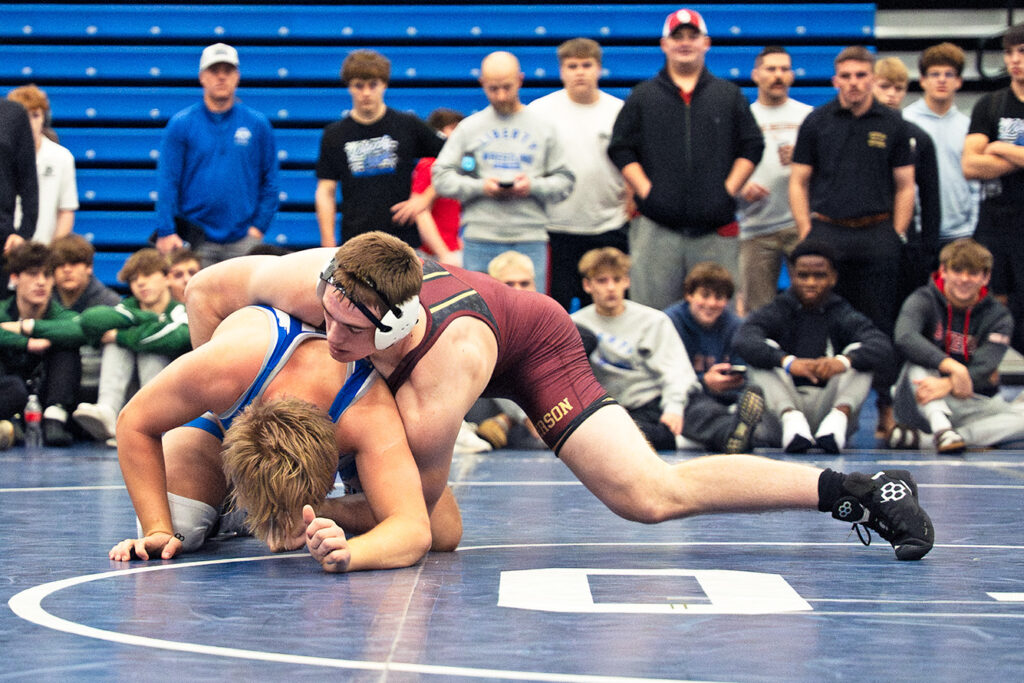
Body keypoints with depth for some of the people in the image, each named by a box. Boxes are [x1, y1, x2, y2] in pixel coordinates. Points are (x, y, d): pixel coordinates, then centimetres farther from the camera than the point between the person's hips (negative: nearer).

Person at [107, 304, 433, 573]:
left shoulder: (371, 416, -49)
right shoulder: (228, 363, -48)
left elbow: (414, 530, -53)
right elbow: (135, 422, -30)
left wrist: (348, 553, -75)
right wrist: (158, 531, -35)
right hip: (221, 415, -1)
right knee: (176, 525, -25)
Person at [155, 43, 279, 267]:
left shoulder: (257, 123, 8)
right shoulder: (180, 124, 3)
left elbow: (270, 182, 10)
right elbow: (167, 181, 0)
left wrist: (259, 226, 0)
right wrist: (166, 231, -9)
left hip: (243, 240, 1)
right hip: (195, 240, -1)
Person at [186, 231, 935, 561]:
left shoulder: (451, 359, -44)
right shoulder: (315, 282, -34)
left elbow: (416, 501, -33)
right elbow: (207, 287, -15)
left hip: (533, 342, -7)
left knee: (649, 495, -24)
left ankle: (854, 489, -14)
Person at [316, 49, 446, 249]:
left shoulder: (409, 126, 5)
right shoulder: (334, 135, 7)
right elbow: (326, 192, 6)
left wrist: (425, 199, 0)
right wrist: (328, 245, -2)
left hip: (404, 240, -1)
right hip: (355, 241, 1)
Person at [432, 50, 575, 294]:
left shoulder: (543, 128, 11)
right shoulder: (469, 128, 9)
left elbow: (564, 180, 9)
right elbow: (441, 177, 6)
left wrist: (534, 186, -10)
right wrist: (480, 186, -9)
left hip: (530, 241, 0)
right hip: (480, 240, 0)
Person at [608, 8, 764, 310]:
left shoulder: (729, 95, 15)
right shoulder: (643, 96, 12)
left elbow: (752, 146, 12)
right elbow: (620, 149, 8)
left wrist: (728, 190, 0)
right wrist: (646, 191, -4)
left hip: (715, 229, 1)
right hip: (656, 228, -1)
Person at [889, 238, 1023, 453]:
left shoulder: (997, 316, 0)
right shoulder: (923, 300, -4)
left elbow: (983, 371, -15)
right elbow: (905, 337, -27)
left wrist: (947, 385, -36)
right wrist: (953, 367, -39)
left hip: (974, 405, 2)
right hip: (923, 409, -1)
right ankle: (941, 428, -45)